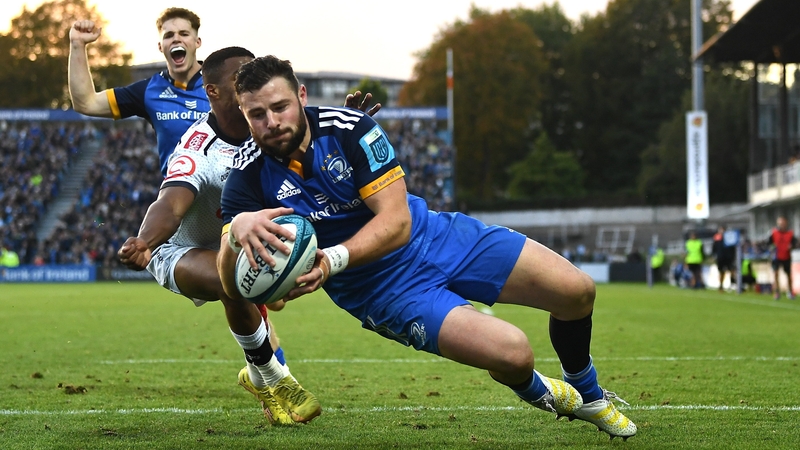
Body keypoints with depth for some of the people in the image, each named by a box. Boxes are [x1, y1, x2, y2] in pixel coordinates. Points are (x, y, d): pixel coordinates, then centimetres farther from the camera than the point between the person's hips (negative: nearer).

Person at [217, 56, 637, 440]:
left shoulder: (349, 127, -18)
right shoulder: (249, 175, -17)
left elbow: (396, 221, -22)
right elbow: (232, 286, -24)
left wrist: (333, 260, -40)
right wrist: (237, 232, -47)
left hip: (435, 236, 2)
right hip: (380, 291, -2)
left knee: (577, 291, -3)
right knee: (513, 354, -24)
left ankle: (586, 394, 30)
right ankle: (538, 393, 16)